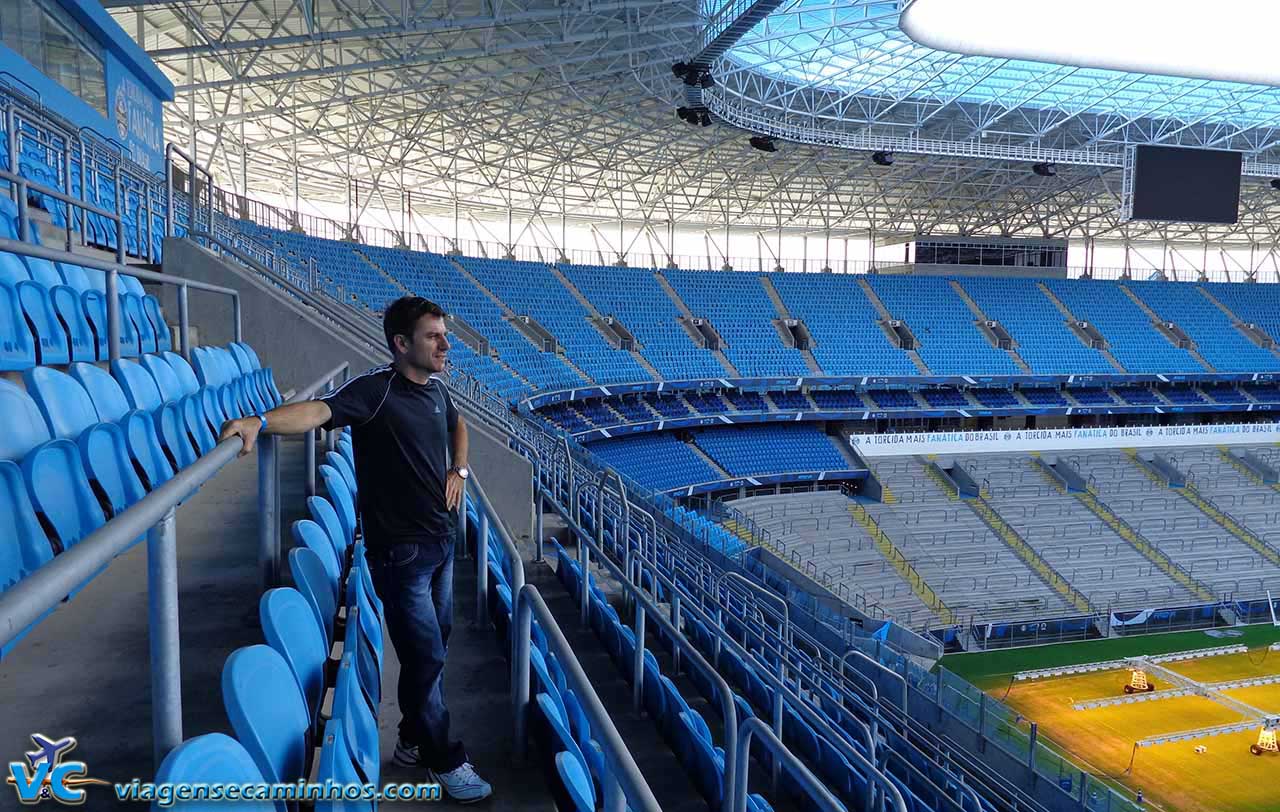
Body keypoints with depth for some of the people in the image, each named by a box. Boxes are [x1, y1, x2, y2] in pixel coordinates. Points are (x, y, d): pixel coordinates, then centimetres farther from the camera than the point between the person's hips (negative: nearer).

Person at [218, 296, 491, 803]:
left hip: (440, 541, 8)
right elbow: (319, 410, -37)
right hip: (400, 550, -8)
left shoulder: (437, 390, 4)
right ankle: (444, 760, 21)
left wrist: (458, 469, 10)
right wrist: (261, 421, -55)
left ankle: (414, 742, 38)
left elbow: (457, 425, 26)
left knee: (433, 645, 19)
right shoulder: (376, 390, -19)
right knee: (426, 654, 1)